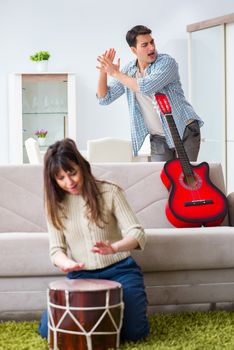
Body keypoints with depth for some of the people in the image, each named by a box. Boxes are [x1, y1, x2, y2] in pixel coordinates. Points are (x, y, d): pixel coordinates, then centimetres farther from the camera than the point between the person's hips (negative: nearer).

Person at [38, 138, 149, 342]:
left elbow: (137, 234, -15)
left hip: (119, 270, -3)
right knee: (49, 330, -13)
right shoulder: (55, 204, 2)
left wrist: (113, 248, -37)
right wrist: (65, 262, -25)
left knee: (134, 332, -19)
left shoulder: (110, 192, -8)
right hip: (80, 276, 3)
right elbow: (56, 249, 1)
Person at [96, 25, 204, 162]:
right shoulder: (128, 71, 3)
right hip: (159, 138, 5)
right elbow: (104, 98, 6)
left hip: (184, 131, -4)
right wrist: (103, 72, -11)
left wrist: (116, 73, -20)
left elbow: (146, 87, -29)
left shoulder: (166, 62, -13)